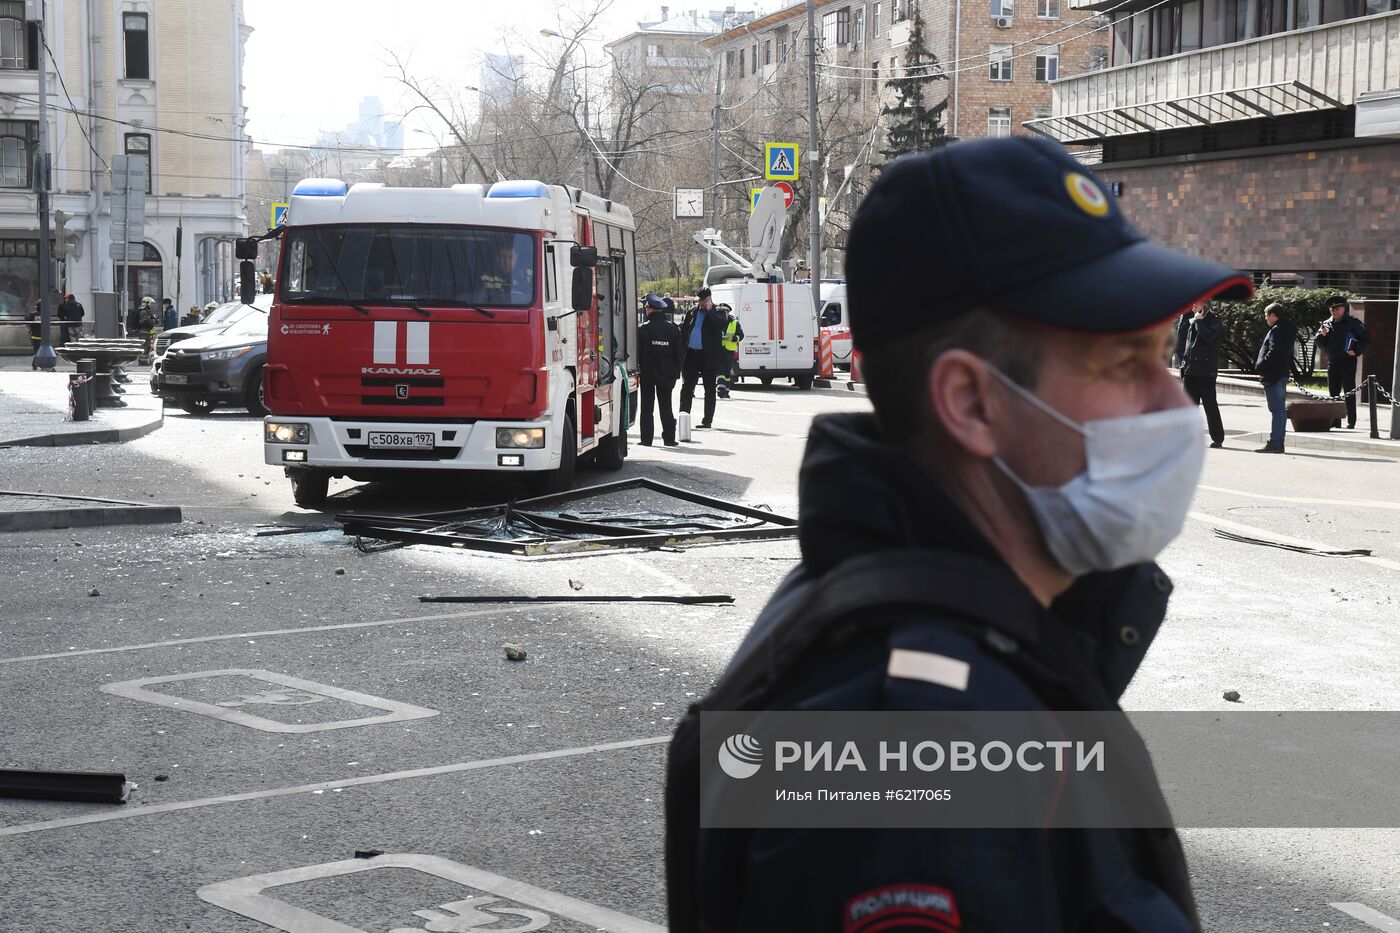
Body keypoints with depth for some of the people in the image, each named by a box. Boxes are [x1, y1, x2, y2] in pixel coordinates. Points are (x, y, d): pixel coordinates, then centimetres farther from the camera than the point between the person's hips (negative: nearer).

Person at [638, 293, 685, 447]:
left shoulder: (643, 329, -11)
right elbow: (681, 352, 1)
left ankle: (646, 438, 2)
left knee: (647, 406, 5)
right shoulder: (673, 328, -2)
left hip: (647, 372, -3)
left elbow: (637, 352, -9)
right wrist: (675, 368, 10)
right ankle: (669, 438, 8)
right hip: (667, 374, 3)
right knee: (666, 406, 11)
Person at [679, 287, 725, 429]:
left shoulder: (716, 312, 1)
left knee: (709, 389, 4)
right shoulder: (691, 312, 11)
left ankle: (708, 421, 9)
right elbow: (683, 331, 13)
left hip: (708, 356, -3)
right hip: (691, 354, 3)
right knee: (686, 387, 0)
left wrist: (709, 310, -15)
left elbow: (722, 325, -20)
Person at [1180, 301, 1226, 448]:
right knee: (1190, 404, 5)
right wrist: (1184, 363, 15)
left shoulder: (1213, 320, -5)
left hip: (1206, 370, -7)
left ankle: (1218, 439, 5)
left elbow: (1209, 336, -24)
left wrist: (1199, 321, -14)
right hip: (1191, 369, 7)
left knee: (1210, 404, -2)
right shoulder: (1193, 321, 16)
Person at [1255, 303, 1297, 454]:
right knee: (1281, 410, 12)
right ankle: (1278, 443, 16)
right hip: (1282, 373, 10)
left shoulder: (1277, 330, -14)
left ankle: (1274, 443, -12)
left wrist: (1260, 366, -13)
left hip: (1273, 375, -10)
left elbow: (1274, 352, -23)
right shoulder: (1288, 330, 17)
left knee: (1277, 410, -11)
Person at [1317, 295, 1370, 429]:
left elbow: (1366, 339, -3)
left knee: (1349, 392, -3)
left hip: (1348, 361, -5)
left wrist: (1356, 351, -14)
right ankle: (1335, 421, 13)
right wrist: (1322, 335, -7)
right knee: (1333, 392, 7)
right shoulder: (1327, 324, 10)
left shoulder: (1353, 323, -4)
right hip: (1332, 362, 5)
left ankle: (1351, 421, 1)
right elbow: (1319, 343, 13)